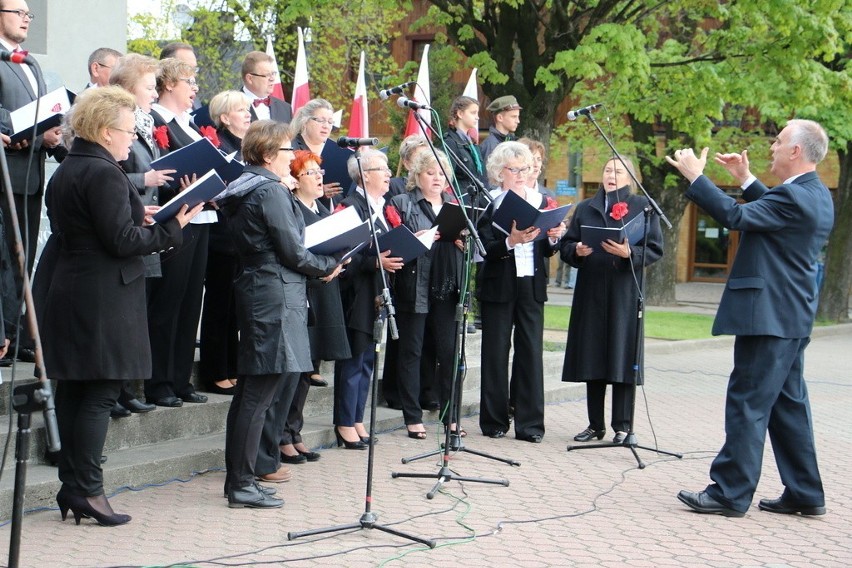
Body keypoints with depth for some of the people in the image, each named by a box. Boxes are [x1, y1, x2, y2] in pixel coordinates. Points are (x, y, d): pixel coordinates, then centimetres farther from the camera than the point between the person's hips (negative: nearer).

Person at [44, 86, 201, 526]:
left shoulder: (64, 173, 14)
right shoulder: (104, 173, -16)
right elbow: (123, 242, -19)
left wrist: (138, 219, 17)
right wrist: (171, 227, -9)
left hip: (68, 292, 10)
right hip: (104, 298, -10)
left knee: (72, 391, 11)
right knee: (100, 394, -4)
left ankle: (71, 487, 17)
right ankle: (87, 490, -2)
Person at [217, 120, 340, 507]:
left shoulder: (243, 191, 16)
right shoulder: (271, 192, -13)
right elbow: (293, 253, -13)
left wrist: (318, 263, 12)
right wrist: (329, 266, 3)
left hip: (254, 289, 10)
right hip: (276, 297, -10)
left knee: (252, 388, 14)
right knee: (262, 391, -8)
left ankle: (239, 475, 20)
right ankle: (243, 484, -6)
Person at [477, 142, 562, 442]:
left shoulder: (541, 202, 9)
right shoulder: (489, 204, -2)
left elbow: (546, 251, 11)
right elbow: (484, 249, -11)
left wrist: (552, 238, -9)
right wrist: (511, 241, -26)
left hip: (532, 286, 3)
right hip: (498, 286, -3)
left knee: (531, 351, 0)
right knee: (496, 352, 3)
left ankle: (530, 423, 5)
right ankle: (494, 420, 13)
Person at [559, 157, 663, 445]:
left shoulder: (642, 207, 5)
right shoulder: (585, 208, 17)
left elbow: (655, 249, -1)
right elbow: (565, 245, 14)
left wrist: (629, 253, -18)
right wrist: (577, 251, -8)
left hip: (625, 292, -4)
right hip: (591, 291, 4)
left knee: (622, 358, -4)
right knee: (592, 357, 5)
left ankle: (622, 426, 2)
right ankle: (595, 424, 13)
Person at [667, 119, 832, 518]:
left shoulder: (796, 197, -19)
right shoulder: (815, 195, 12)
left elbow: (736, 217, -23)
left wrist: (695, 175, -15)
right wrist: (745, 179, 22)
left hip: (769, 316, -10)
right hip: (790, 316, 10)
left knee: (748, 403, -5)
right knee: (788, 403, 14)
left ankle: (730, 493, -1)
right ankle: (804, 493, 19)